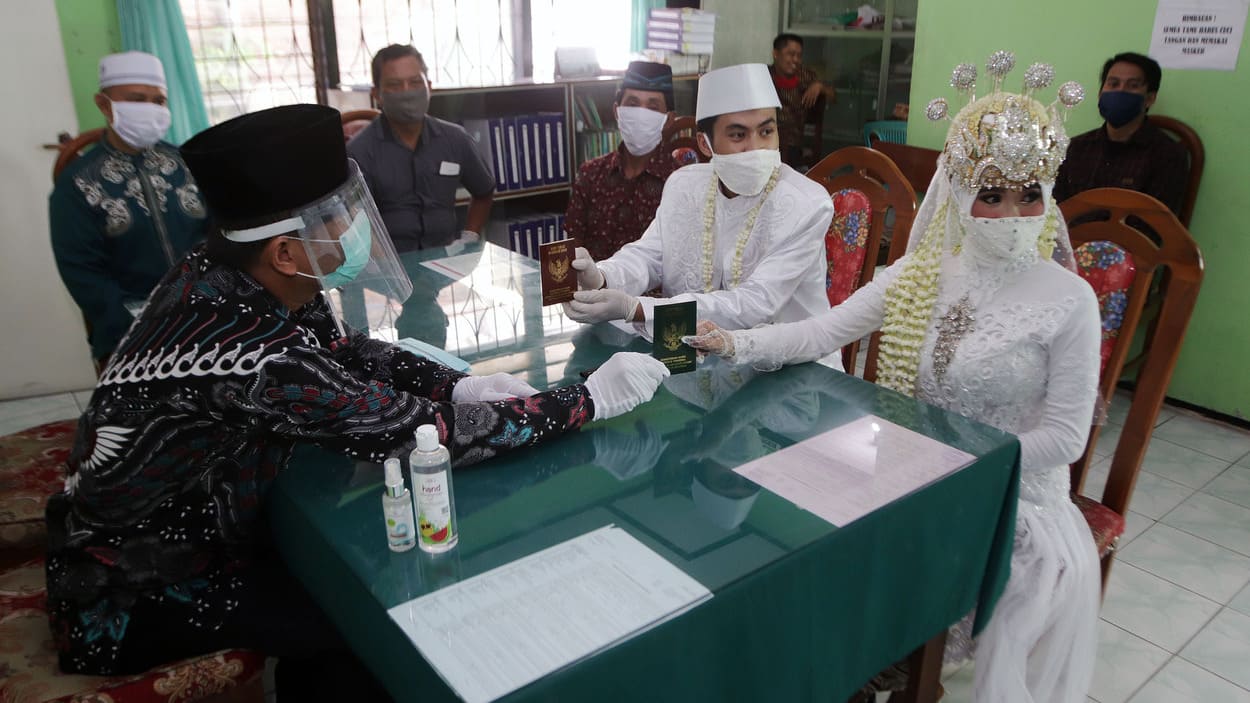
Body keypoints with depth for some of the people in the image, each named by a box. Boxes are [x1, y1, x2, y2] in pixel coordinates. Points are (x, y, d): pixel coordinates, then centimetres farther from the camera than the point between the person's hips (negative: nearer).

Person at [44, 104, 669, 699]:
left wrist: (460, 386, -12)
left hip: (179, 519, 7)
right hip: (128, 597, -7)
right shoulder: (253, 355, -36)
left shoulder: (223, 271, -11)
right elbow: (420, 434, -30)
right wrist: (590, 398, -23)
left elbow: (344, 349, 2)